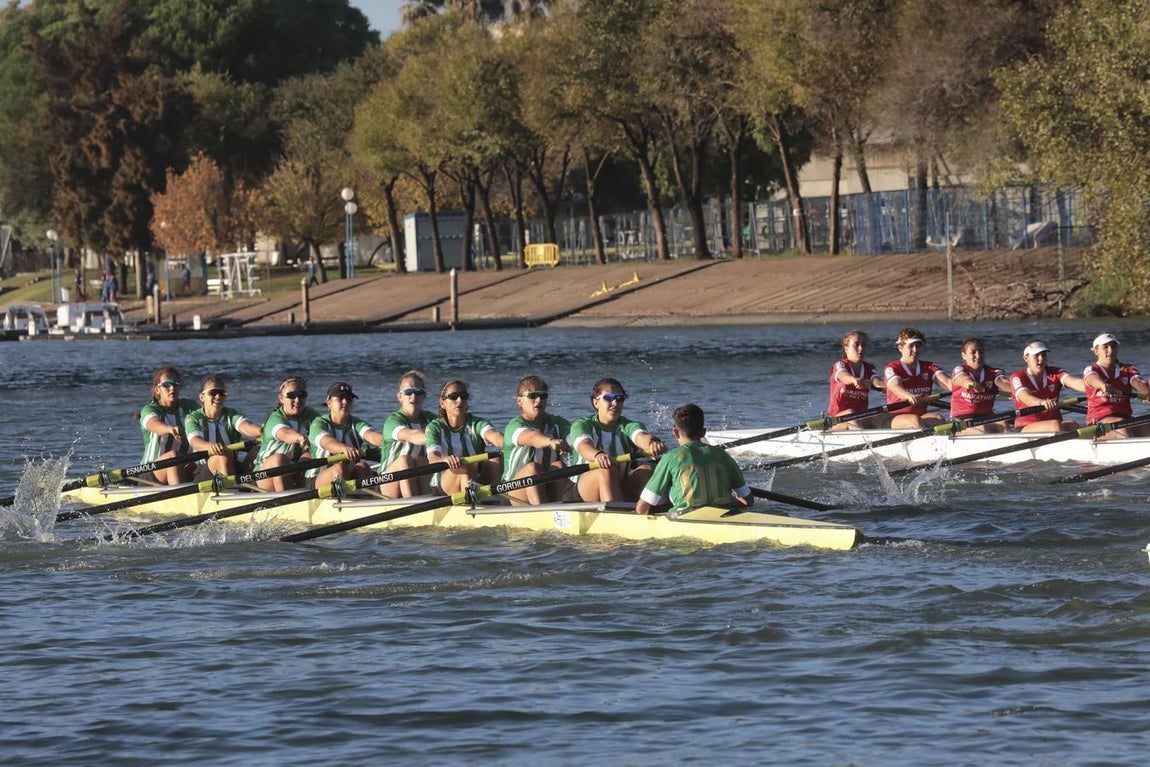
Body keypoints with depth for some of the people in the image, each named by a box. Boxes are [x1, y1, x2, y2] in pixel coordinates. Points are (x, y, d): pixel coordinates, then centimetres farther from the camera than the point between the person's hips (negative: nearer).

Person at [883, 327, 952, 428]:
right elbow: (896, 387, -22)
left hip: (922, 415, 4)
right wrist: (909, 396, -46)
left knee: (938, 419, -27)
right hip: (895, 418, -4)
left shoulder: (929, 368, 14)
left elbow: (945, 381, -5)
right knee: (915, 420, -34)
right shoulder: (891, 368, 0)